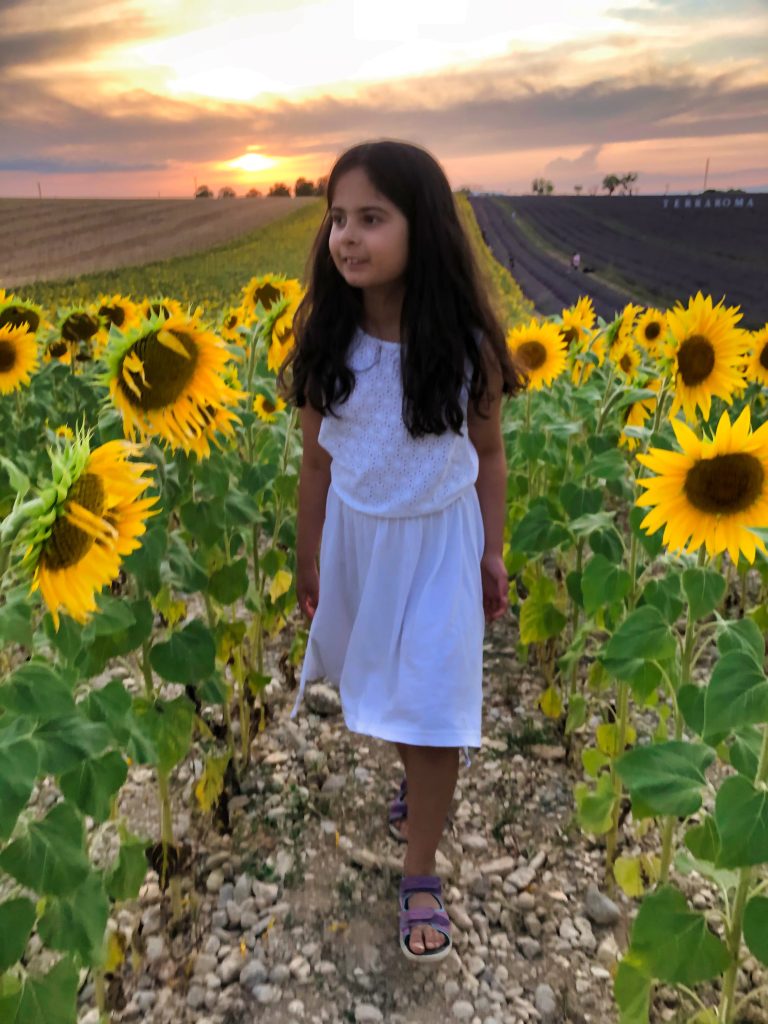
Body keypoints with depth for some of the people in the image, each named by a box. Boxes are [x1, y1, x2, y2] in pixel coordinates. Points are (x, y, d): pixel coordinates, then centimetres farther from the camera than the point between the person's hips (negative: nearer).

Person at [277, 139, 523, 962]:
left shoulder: (465, 341, -16)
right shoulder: (326, 338, -11)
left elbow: (488, 452, -3)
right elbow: (317, 459, -2)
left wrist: (492, 553, -1)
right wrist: (309, 558, 4)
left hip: (441, 538, -2)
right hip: (355, 534, 3)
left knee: (432, 703, 3)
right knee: (377, 679, 21)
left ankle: (420, 878, 22)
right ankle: (416, 772, 53)